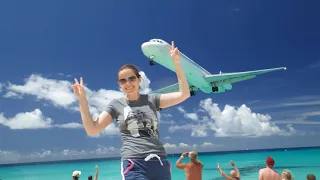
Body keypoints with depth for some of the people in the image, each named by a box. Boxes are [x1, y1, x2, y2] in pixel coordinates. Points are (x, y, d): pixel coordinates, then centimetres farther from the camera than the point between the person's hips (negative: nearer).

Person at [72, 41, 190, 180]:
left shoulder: (152, 100, 10)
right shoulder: (116, 104, 8)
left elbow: (184, 94, 3)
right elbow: (92, 129, 2)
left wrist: (176, 63, -2)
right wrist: (82, 99, -3)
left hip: (160, 163, 3)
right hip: (134, 165, -2)